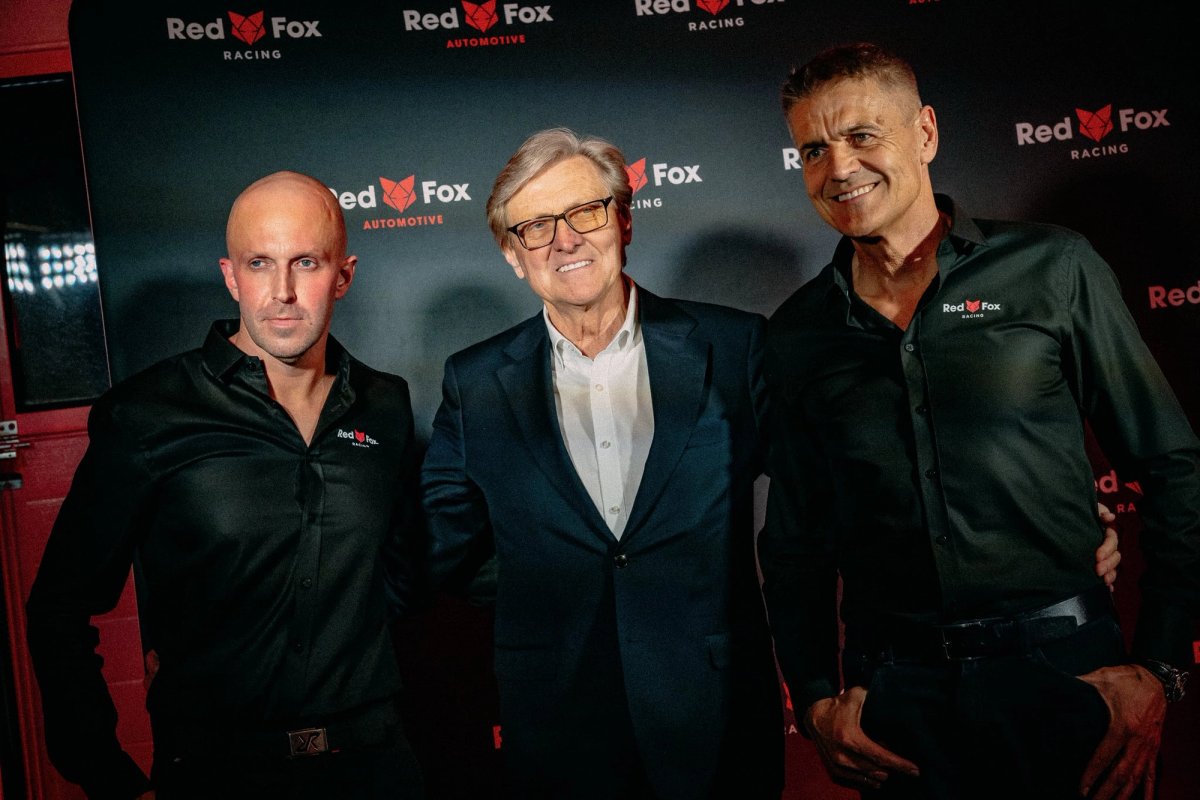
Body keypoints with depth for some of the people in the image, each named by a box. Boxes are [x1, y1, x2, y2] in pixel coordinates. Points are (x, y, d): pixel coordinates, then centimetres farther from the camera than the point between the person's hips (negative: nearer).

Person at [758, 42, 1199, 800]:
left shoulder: (1052, 268, -4)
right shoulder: (798, 333, 3)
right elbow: (795, 536, 9)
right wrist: (817, 697, 1)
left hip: (1061, 674, -1)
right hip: (896, 694, 2)